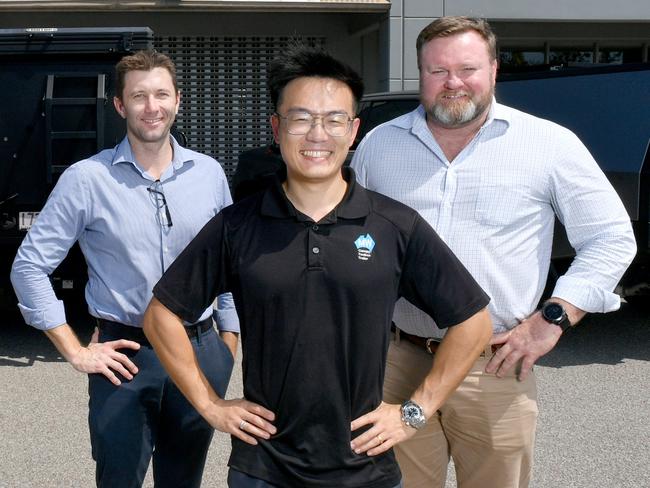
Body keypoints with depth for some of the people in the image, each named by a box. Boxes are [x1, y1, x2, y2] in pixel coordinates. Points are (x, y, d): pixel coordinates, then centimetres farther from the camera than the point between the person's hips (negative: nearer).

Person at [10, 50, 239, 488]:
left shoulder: (209, 173, 3)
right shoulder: (86, 179, -7)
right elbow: (29, 267, -4)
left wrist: (229, 340, 11)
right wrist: (75, 352, -5)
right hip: (125, 356, -3)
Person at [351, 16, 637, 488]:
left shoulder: (550, 144, -2)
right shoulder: (380, 144, 7)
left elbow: (611, 238, 2)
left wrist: (553, 319, -7)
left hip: (496, 373, -2)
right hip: (398, 364, 2)